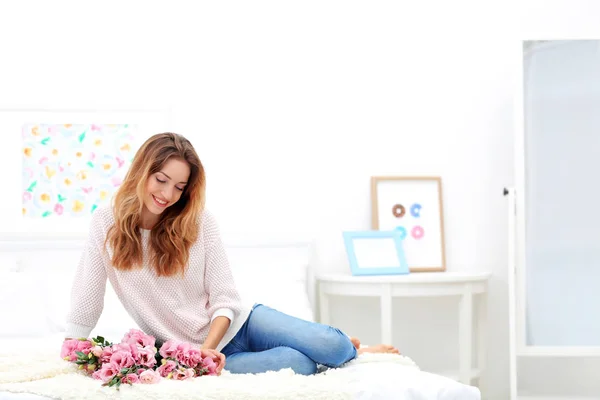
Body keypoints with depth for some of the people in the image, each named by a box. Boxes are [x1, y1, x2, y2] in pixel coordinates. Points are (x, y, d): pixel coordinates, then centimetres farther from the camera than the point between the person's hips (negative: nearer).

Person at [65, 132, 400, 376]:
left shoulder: (199, 221, -5)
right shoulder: (106, 224, -6)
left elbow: (226, 301, -5)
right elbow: (85, 308, -1)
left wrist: (207, 349, -21)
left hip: (235, 325, 2)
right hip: (193, 351, -2)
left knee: (331, 347, -22)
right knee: (300, 364, -29)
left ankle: (351, 349, 15)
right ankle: (340, 352, 5)